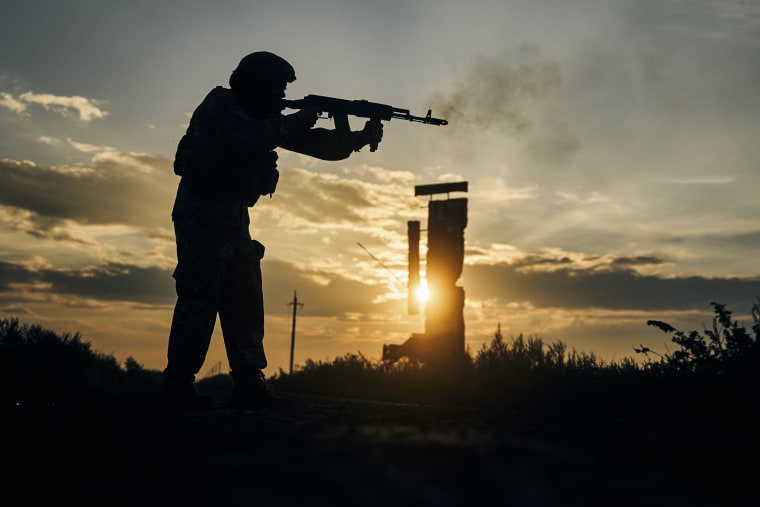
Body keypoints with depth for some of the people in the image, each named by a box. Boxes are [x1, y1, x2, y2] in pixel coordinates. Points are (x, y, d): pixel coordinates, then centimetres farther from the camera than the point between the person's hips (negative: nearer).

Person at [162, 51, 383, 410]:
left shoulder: (262, 116, 16)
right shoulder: (221, 105, -7)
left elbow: (316, 145, 13)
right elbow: (249, 138, -26)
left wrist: (361, 137, 3)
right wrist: (297, 120, -15)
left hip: (234, 217, 9)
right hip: (203, 213, -8)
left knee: (245, 300, 4)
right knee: (200, 298, -11)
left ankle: (249, 384, 6)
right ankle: (177, 383, -5)